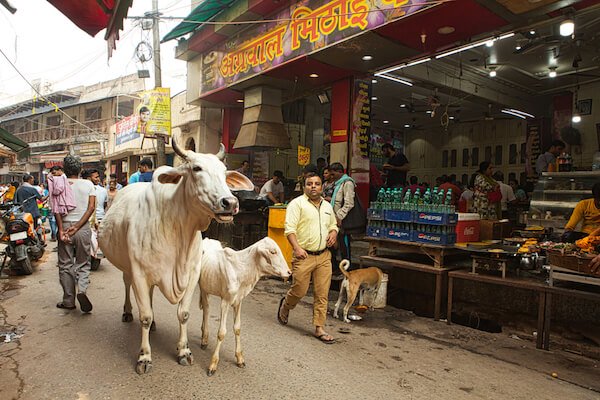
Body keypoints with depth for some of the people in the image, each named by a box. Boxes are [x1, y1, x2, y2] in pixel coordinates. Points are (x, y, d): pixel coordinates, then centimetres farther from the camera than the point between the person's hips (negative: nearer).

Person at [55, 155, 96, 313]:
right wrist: (77, 227, -8)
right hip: (84, 228, 0)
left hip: (65, 226, 0)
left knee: (65, 265, 10)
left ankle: (68, 300, 14)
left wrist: (61, 229, -10)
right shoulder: (88, 184, 4)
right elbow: (91, 207, -6)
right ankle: (82, 290, -14)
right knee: (83, 263, 10)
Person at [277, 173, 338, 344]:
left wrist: (334, 233, 6)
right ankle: (285, 306, 36)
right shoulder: (297, 203, -4)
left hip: (324, 256, 5)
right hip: (304, 256, -5)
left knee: (322, 294, 4)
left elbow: (333, 224, 29)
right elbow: (289, 229, -11)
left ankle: (319, 328, 14)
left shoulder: (327, 206, 15)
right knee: (299, 291, 3)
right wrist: (297, 247, -23)